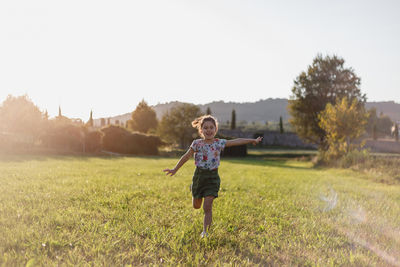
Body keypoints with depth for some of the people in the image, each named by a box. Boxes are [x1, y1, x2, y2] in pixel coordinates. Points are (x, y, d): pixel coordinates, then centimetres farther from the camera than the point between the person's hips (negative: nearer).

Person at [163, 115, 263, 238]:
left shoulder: (219, 143, -3)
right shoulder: (197, 144, -6)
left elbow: (237, 141, 3)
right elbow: (186, 156, 3)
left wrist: (252, 140, 8)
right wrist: (175, 169, 5)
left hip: (212, 177, -1)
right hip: (199, 175, 1)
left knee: (207, 207, -7)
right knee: (196, 206, 15)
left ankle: (205, 231, 7)